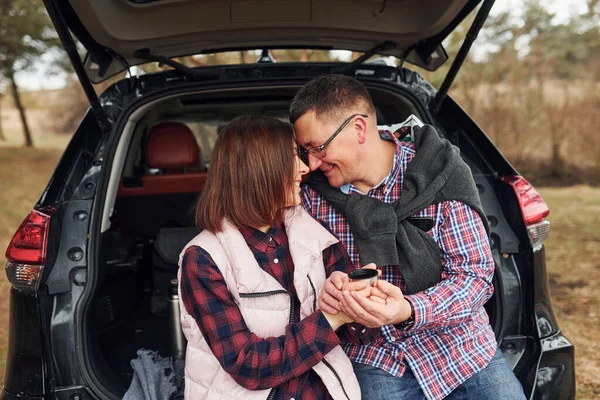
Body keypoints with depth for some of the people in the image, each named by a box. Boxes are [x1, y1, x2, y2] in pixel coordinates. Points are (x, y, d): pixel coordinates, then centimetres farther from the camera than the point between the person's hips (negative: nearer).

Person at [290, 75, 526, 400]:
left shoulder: (440, 172, -12)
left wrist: (409, 311, -30)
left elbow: (475, 274, -13)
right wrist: (324, 288, -19)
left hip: (461, 348, -1)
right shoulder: (313, 195, -4)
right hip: (374, 359, 1)